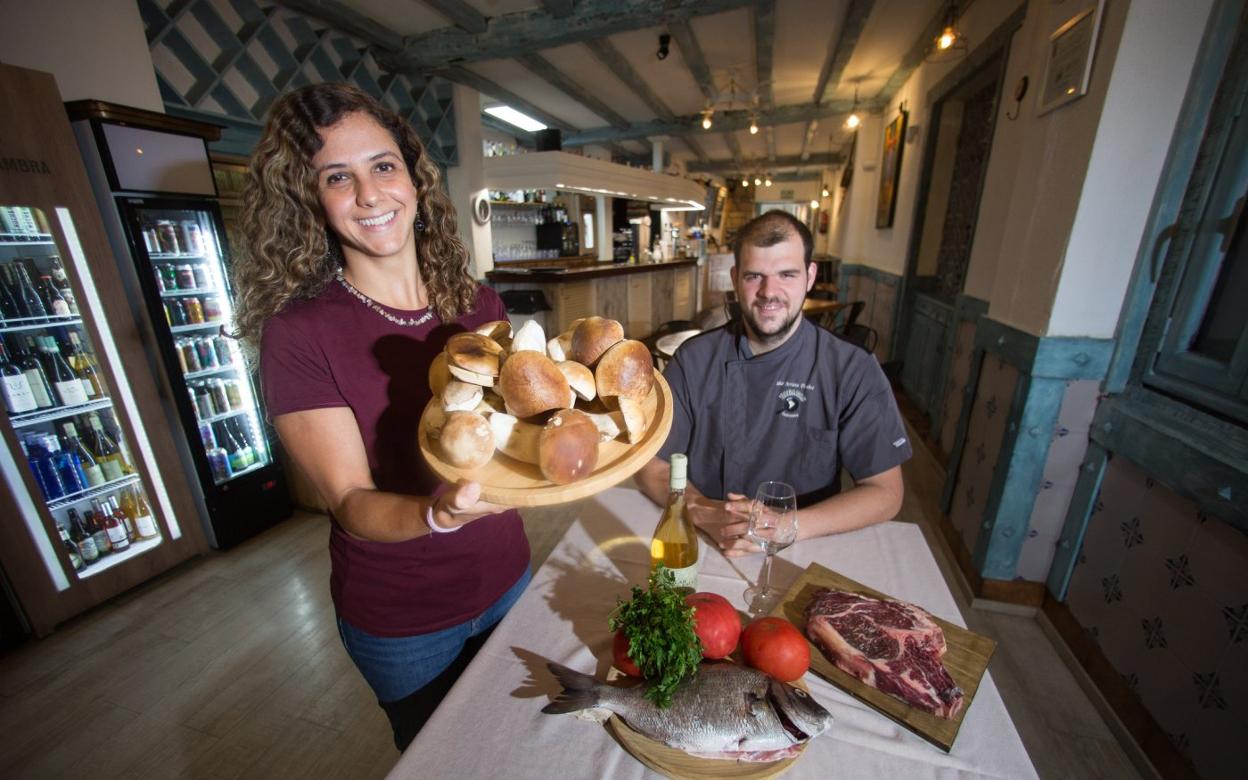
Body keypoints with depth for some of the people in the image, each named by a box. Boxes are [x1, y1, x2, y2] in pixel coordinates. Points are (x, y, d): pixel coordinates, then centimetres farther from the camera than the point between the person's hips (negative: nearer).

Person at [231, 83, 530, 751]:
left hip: (506, 581, 4)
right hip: (401, 623, -3)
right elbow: (351, 502, -20)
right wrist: (440, 513, -41)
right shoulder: (297, 332, -18)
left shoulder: (479, 305, -6)